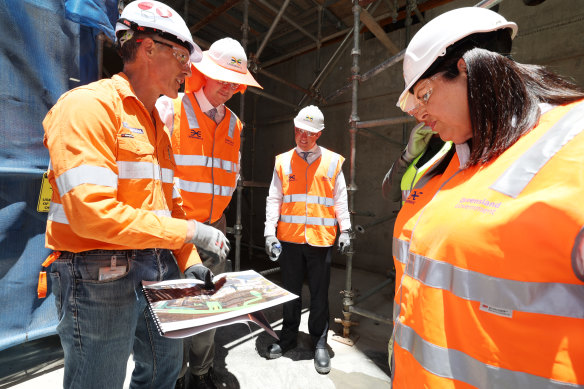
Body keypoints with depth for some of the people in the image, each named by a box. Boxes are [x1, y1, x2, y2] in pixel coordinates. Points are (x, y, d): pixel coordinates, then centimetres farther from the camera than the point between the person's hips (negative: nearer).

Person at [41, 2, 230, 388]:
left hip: (159, 268, 8)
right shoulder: (88, 104, -14)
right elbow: (92, 212, -25)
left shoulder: (159, 125, 13)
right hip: (100, 276, -7)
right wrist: (188, 231, -20)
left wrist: (190, 261, 4)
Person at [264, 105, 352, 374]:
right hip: (289, 238, 1)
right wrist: (270, 233, -4)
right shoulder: (283, 161, 5)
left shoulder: (333, 161, 4)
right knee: (291, 290, 16)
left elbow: (340, 200, 6)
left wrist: (345, 231, -1)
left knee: (319, 293, 10)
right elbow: (274, 199, 4)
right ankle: (289, 336, 36)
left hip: (321, 239, -1)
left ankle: (319, 342, 30)